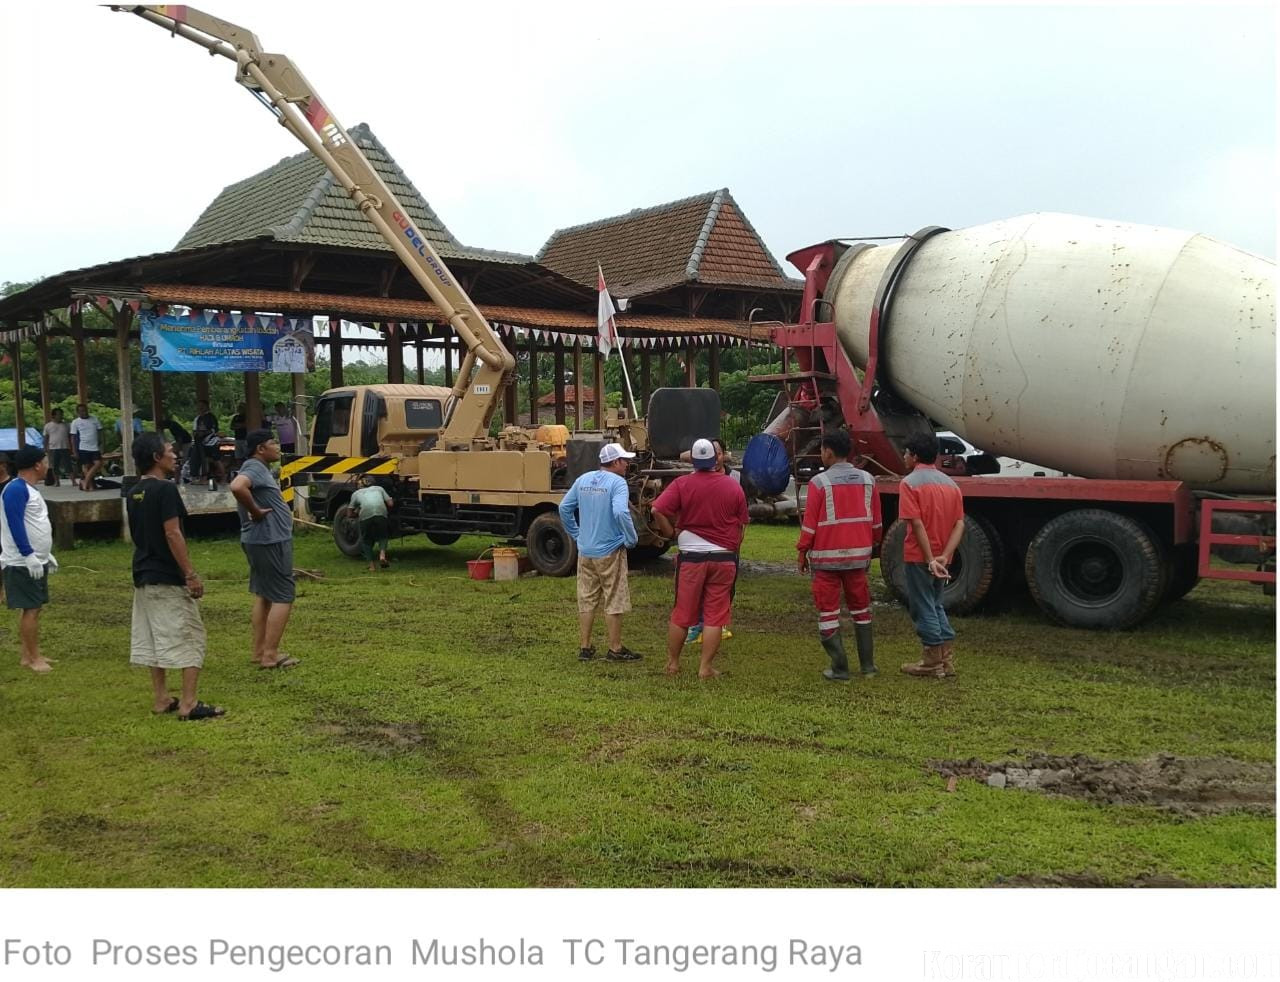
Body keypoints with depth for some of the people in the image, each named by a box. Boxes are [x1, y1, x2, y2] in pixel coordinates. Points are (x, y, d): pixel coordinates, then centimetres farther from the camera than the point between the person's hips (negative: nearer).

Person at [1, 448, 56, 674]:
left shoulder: (31, 489, 15)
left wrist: (46, 554, 23)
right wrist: (28, 555, -25)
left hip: (35, 561, 10)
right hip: (22, 563, -10)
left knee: (32, 609, 12)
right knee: (30, 609, -6)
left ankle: (28, 655, 18)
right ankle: (33, 658, 0)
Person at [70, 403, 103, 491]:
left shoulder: (94, 419, 8)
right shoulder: (75, 422, 1)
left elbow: (100, 432, 13)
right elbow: (73, 437, 0)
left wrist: (101, 445, 5)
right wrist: (74, 451, -5)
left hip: (95, 447, 3)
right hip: (83, 448, -3)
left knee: (98, 464, -9)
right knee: (86, 466, -1)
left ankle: (85, 481, -1)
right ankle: (90, 485, 4)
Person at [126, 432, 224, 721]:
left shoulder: (134, 493, 10)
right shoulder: (165, 489, -16)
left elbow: (138, 534, 16)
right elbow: (172, 534, -21)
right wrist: (191, 574, -18)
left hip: (143, 576, 9)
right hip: (168, 578, -9)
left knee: (152, 639, 13)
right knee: (189, 637, -2)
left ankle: (160, 698, 20)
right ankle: (189, 703, -3)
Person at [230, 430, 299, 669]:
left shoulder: (260, 469, 14)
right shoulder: (255, 468, -17)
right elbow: (237, 487, -37)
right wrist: (255, 511, -24)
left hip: (262, 541, 11)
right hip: (270, 541, -11)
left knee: (263, 595, 16)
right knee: (282, 597, -5)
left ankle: (259, 651, 22)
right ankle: (270, 654, -3)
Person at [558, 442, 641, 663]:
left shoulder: (583, 480, 7)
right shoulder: (617, 482, -14)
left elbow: (564, 508, 11)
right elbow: (621, 512, -27)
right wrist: (631, 539, -14)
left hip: (585, 551, 6)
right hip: (610, 551, -6)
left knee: (586, 600, 13)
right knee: (614, 601, 4)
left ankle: (584, 647, 18)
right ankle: (615, 649, 11)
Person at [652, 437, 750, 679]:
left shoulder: (682, 484, -5)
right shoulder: (734, 486, 2)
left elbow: (657, 510, -16)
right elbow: (742, 525, 8)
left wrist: (671, 533, -1)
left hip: (691, 556, -1)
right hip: (724, 558, 1)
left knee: (682, 613, 10)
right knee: (715, 615, 5)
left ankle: (672, 663, 20)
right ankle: (706, 667, 6)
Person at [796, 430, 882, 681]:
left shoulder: (820, 482, -10)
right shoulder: (867, 480, 3)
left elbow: (810, 523, -9)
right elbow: (876, 521, 9)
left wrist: (802, 552, 2)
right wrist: (871, 547, 22)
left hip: (827, 556, -4)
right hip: (859, 554, 4)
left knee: (828, 611, 4)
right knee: (861, 608, 17)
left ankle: (839, 669, 4)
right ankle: (867, 664, 21)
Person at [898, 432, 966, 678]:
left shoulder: (910, 483, -12)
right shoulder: (950, 484, 9)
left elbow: (917, 524, -20)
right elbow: (960, 524, -1)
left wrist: (930, 560, -19)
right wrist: (944, 556, -9)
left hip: (919, 557, -7)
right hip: (941, 557, 7)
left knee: (923, 608, 3)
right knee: (936, 605, 19)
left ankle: (932, 663, 9)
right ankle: (946, 660, 19)